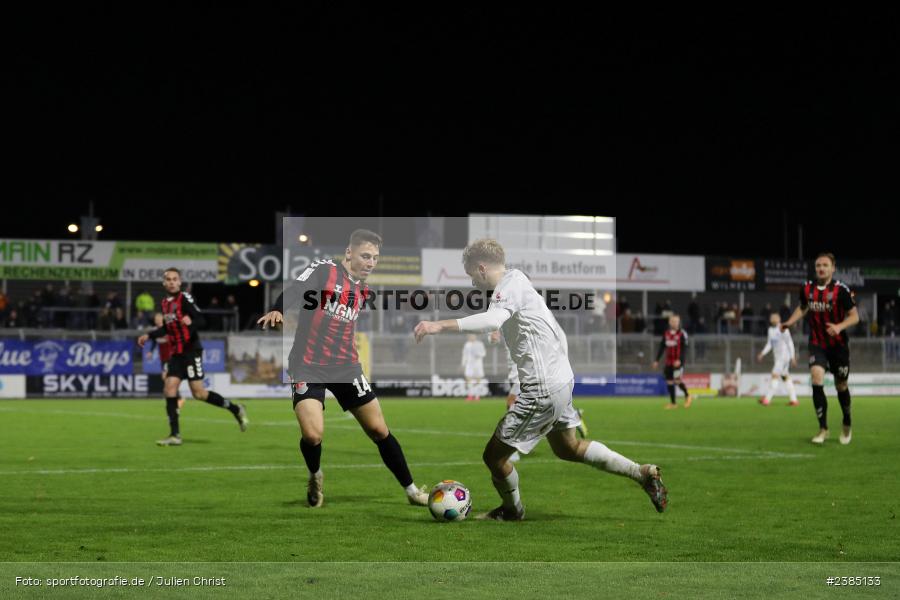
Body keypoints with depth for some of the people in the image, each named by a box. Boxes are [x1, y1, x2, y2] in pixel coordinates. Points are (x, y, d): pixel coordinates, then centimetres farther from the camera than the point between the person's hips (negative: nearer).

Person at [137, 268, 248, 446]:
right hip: (176, 353, 7)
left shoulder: (185, 298, -9)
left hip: (191, 351, -7)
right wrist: (149, 335, 24)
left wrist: (191, 322, -39)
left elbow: (201, 320, -19)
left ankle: (235, 409, 8)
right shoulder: (165, 303, 14)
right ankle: (175, 435, -1)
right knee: (169, 389, -4)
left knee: (198, 392, -10)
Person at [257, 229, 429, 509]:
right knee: (312, 435, -21)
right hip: (309, 368, -5)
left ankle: (412, 490, 20)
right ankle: (315, 477, 13)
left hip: (346, 368, 6)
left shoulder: (363, 289, 8)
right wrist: (276, 310, -46)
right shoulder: (323, 269, -11)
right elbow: (294, 291, -28)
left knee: (379, 430, 6)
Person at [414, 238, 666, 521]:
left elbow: (493, 320, -39)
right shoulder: (517, 280, 16)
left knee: (494, 455, 2)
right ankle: (644, 473, 30)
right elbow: (559, 334, 23)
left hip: (543, 389, -10)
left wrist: (441, 325, -44)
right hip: (561, 380, 10)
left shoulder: (510, 284, -16)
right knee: (568, 448, 28)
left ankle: (512, 510, 27)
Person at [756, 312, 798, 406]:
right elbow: (769, 344, 17)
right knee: (785, 377, 9)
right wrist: (762, 354, 5)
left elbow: (790, 343, -11)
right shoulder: (771, 330, 12)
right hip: (777, 357, 9)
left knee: (775, 375, -14)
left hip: (784, 356, -9)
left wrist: (793, 357, -12)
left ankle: (767, 399, -17)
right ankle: (794, 399, 12)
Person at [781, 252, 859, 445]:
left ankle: (847, 425, 36)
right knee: (817, 380, -19)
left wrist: (839, 326, -28)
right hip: (817, 344, 2)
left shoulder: (841, 290, -15)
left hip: (838, 344, -2)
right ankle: (823, 429, -11)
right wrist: (790, 322, 2)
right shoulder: (807, 288, -2)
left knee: (841, 386, 9)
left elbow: (854, 316, -10)